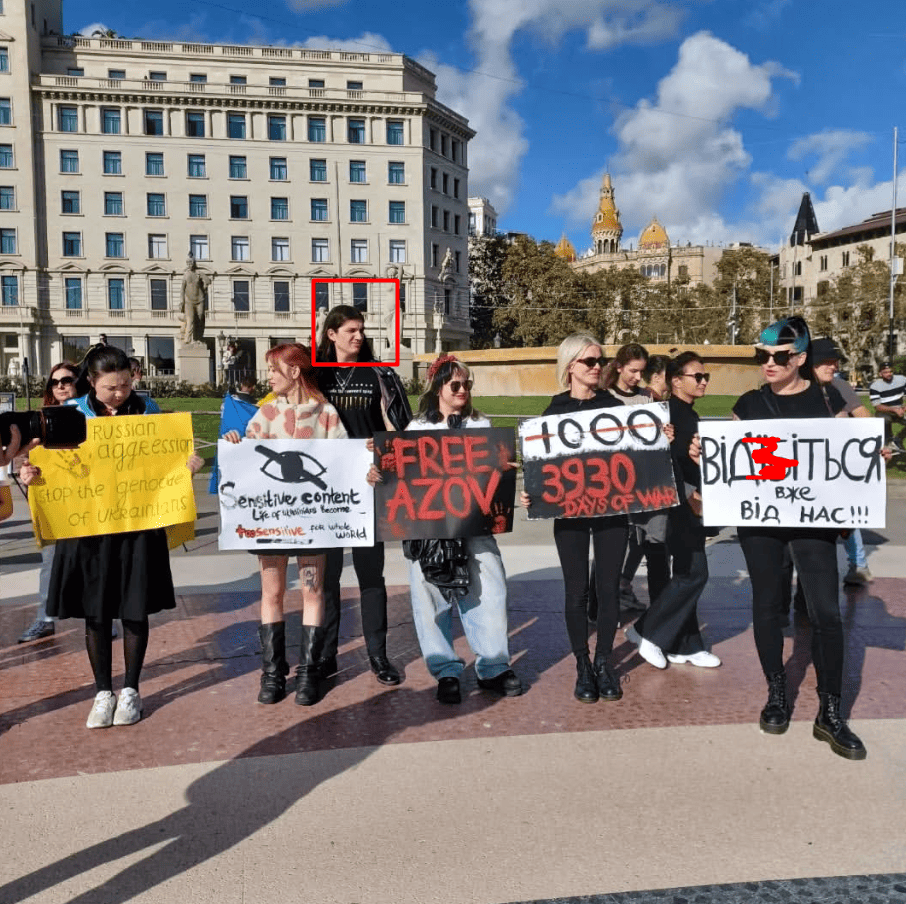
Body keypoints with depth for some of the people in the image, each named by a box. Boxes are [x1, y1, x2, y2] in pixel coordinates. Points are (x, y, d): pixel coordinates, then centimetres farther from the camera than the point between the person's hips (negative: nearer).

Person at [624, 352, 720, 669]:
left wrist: (697, 496, 10)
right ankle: (645, 630, 2)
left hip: (689, 503, 10)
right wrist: (686, 498, -20)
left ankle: (684, 644, 20)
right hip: (675, 503, -9)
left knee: (686, 574, 12)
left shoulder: (690, 415, 16)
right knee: (694, 573, -9)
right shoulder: (669, 413, -13)